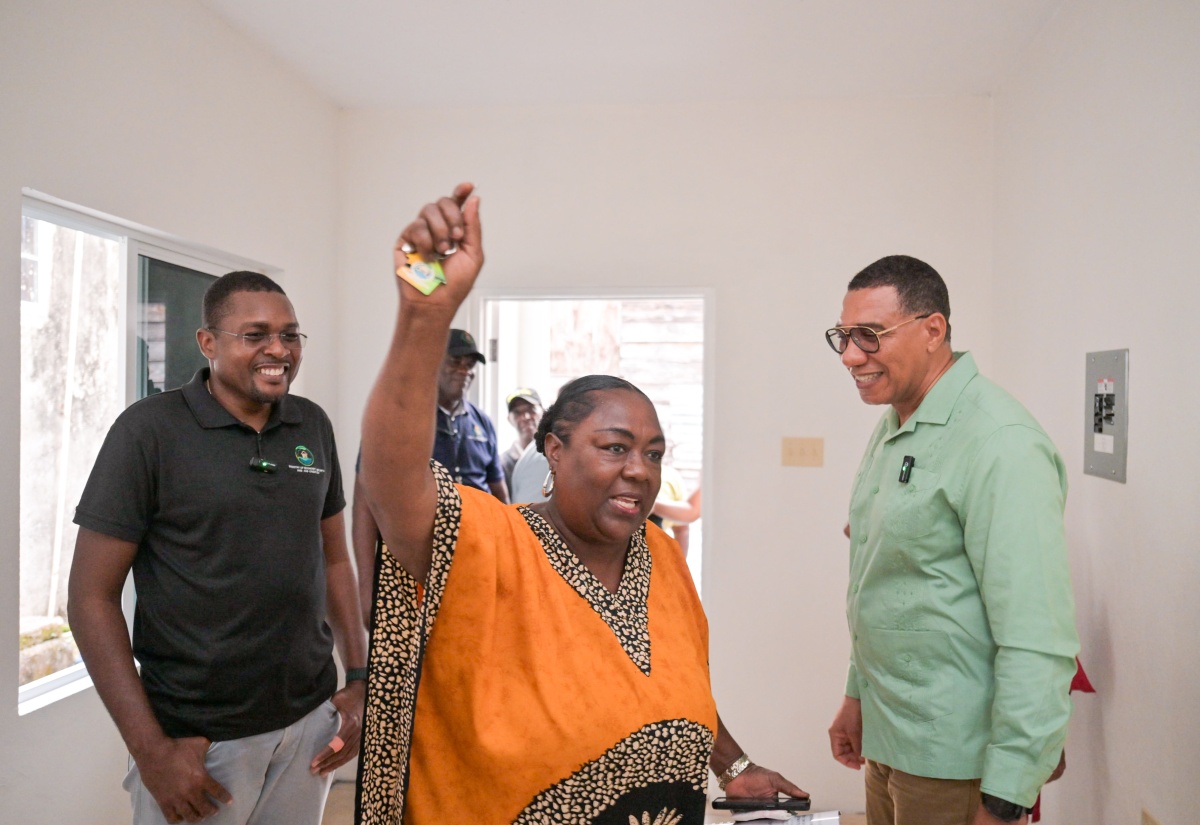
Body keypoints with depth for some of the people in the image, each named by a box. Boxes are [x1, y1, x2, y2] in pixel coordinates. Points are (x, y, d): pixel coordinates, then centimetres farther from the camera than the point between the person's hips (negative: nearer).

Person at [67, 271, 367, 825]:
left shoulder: (313, 426, 2)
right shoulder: (149, 429, -11)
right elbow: (92, 597, -10)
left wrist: (360, 679, 3)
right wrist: (150, 749, -13)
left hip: (311, 719, 4)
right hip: (197, 738, -4)